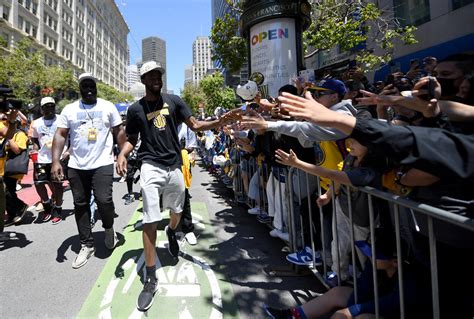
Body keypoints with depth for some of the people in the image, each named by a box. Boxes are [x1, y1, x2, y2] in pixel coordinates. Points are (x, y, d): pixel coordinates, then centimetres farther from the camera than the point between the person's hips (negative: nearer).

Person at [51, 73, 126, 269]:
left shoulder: (108, 107, 5)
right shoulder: (69, 109, 8)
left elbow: (119, 132, 5)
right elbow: (60, 135, 3)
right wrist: (56, 161, -8)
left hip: (102, 164, -3)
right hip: (76, 166, 3)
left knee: (104, 200, -13)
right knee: (80, 205, 9)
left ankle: (108, 227, 21)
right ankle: (86, 245, 23)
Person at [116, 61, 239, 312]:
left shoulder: (173, 101, 4)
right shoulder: (136, 109, 3)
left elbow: (195, 125, 0)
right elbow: (131, 139, 9)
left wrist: (219, 122, -16)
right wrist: (122, 154, -13)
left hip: (174, 166, 2)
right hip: (151, 167, -2)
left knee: (177, 211, 18)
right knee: (150, 221, -6)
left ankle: (171, 232, 56)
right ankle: (151, 279, 4)